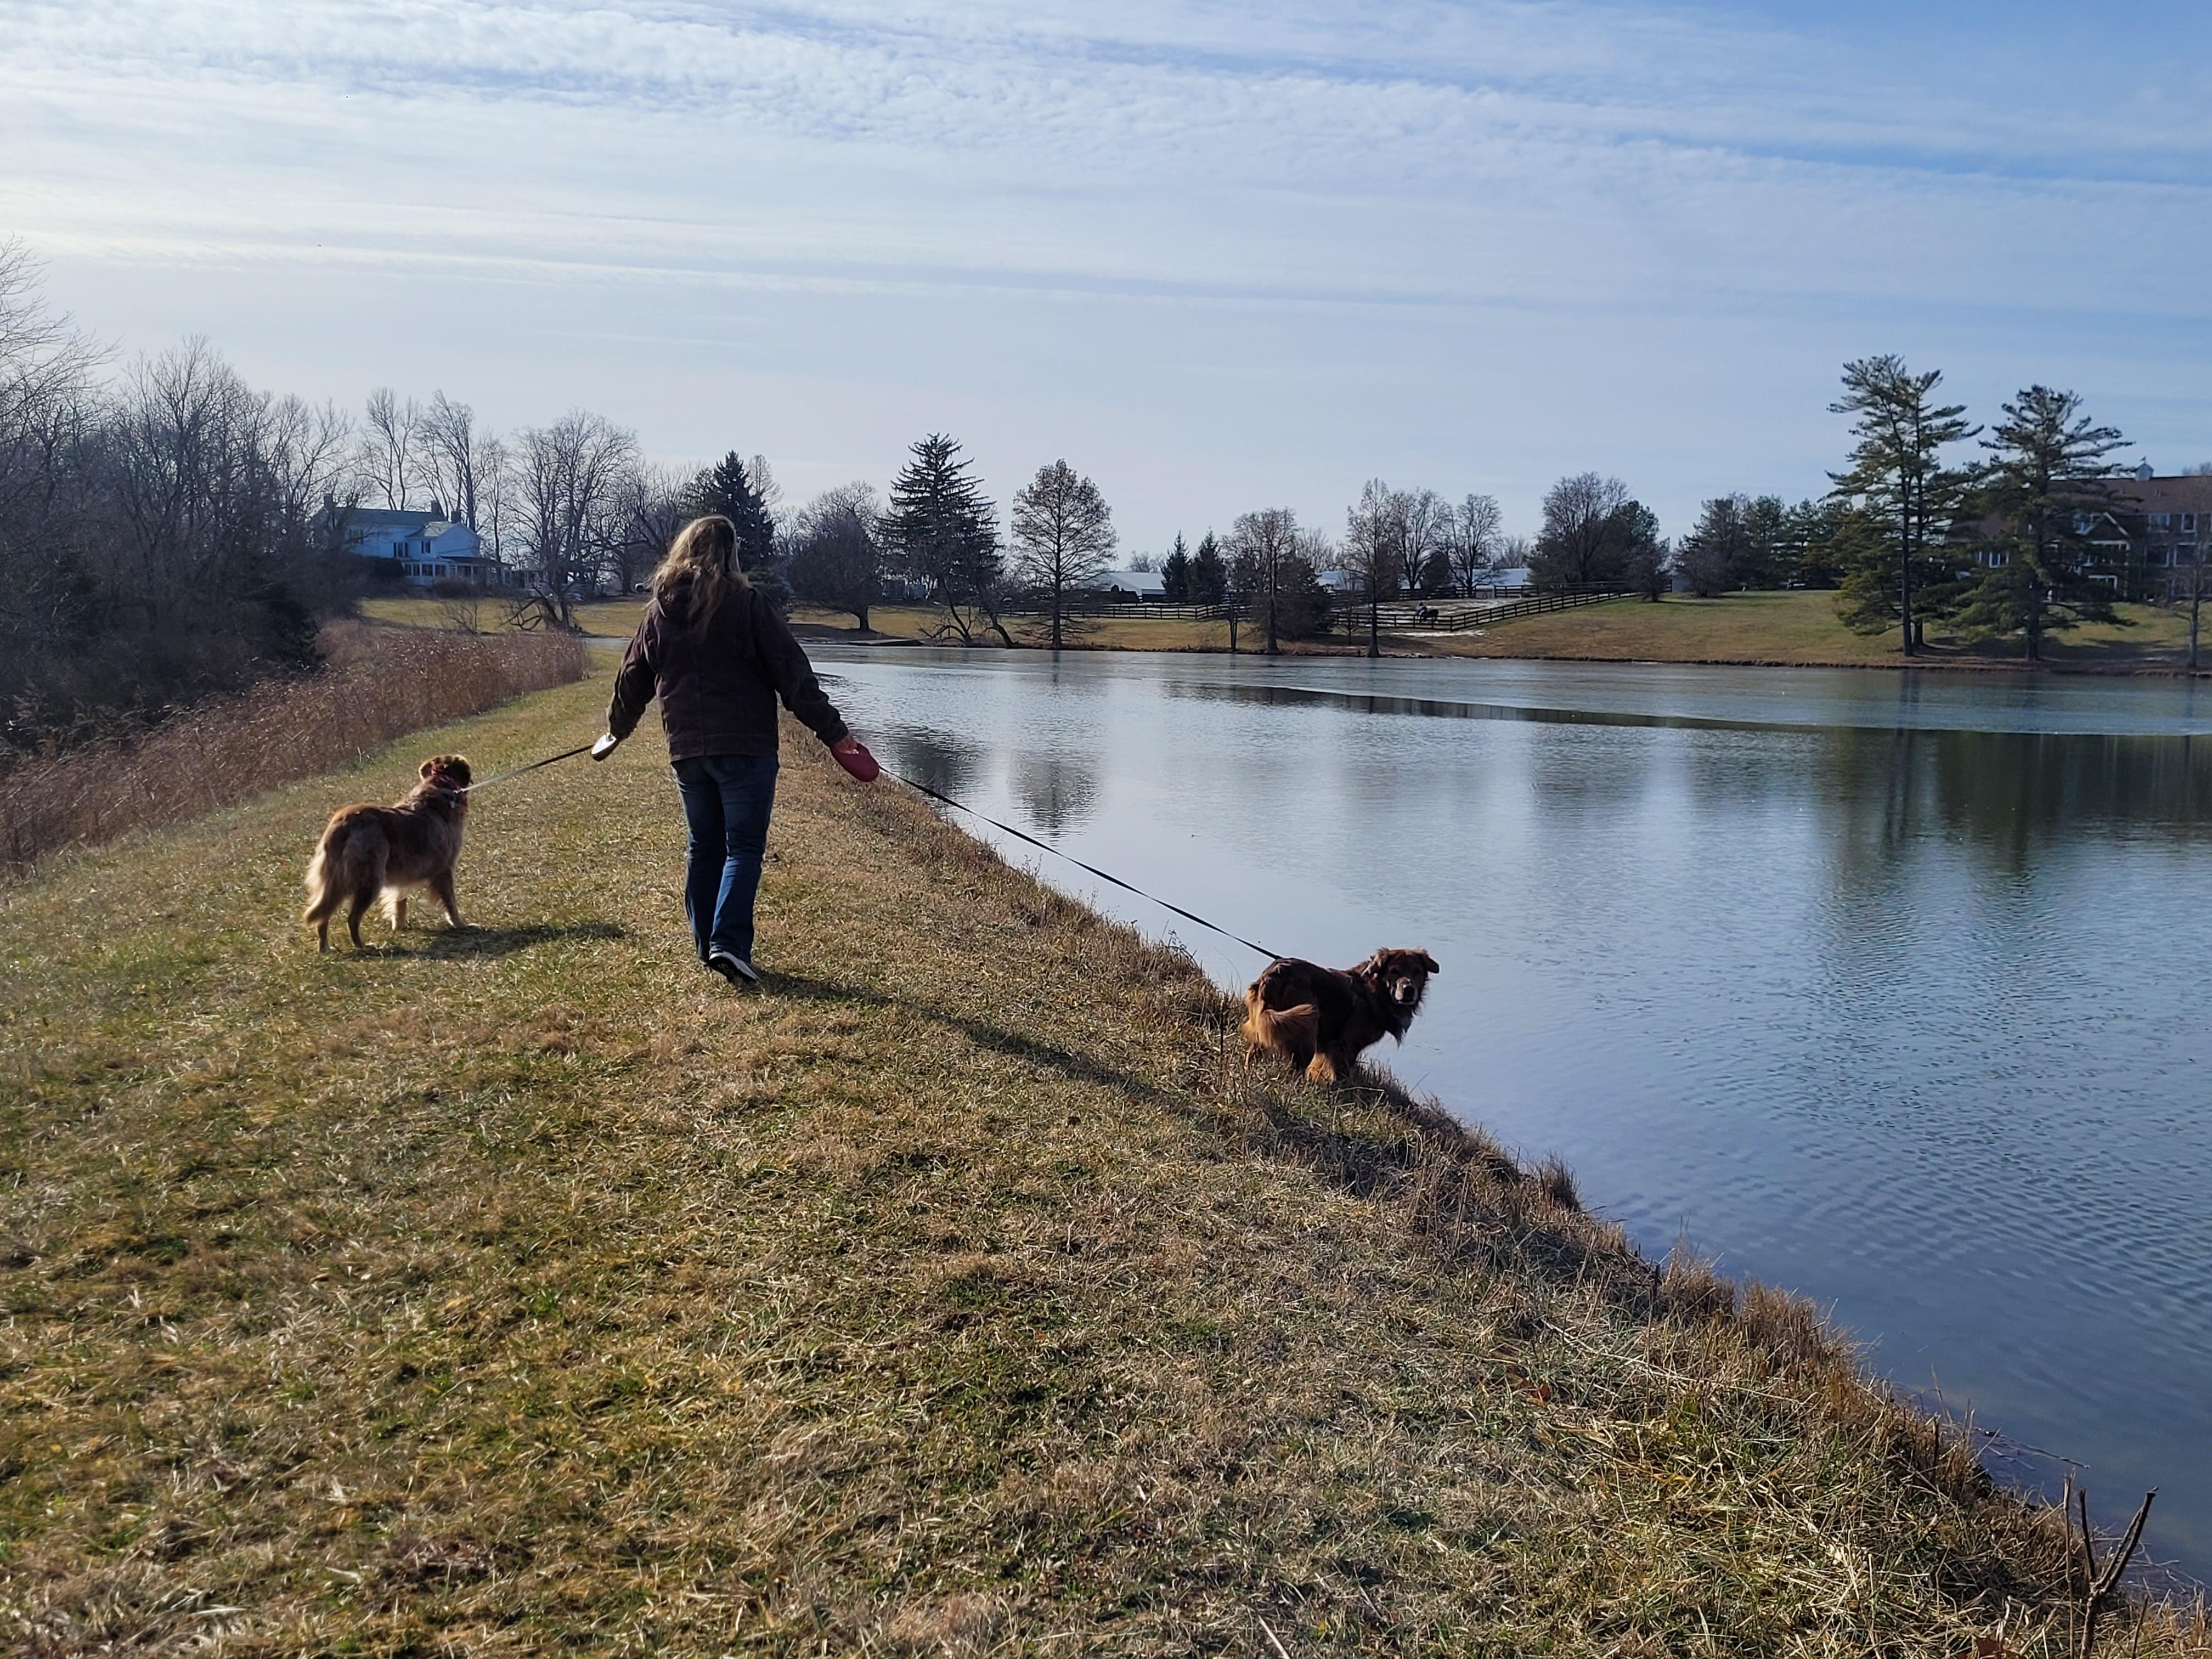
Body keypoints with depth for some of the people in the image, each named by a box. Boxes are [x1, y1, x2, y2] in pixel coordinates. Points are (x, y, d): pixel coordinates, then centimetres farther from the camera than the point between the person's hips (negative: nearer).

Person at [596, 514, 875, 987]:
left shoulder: (658, 614, 8)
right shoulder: (747, 605, -8)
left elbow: (632, 680, 18)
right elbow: (793, 675, -10)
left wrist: (617, 730, 34)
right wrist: (833, 732, -6)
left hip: (686, 752, 5)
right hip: (745, 748, -5)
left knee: (704, 847, 14)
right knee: (744, 847, -2)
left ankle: (707, 946, 17)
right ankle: (729, 942, -15)